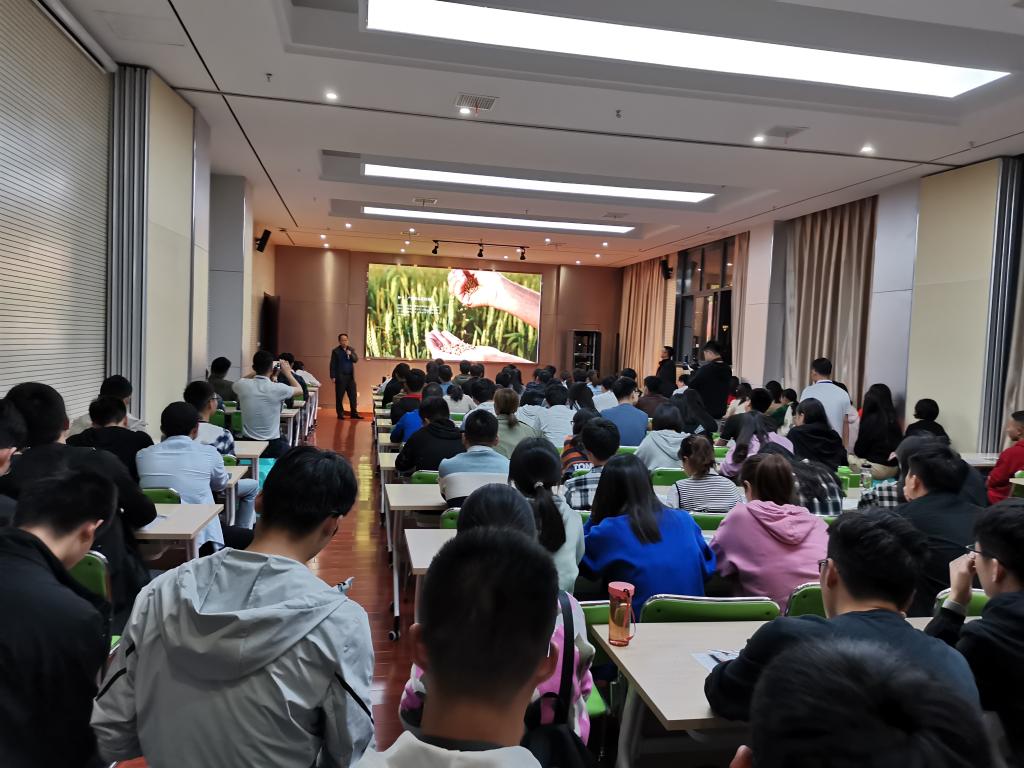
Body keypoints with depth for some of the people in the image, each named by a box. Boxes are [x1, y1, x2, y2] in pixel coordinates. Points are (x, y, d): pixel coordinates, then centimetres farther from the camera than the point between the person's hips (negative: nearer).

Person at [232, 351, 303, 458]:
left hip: (248, 444, 4)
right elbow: (299, 390, 5)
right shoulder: (278, 388, -17)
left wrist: (255, 371, 16)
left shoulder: (243, 386, -9)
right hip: (273, 445, -3)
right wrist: (287, 372, 15)